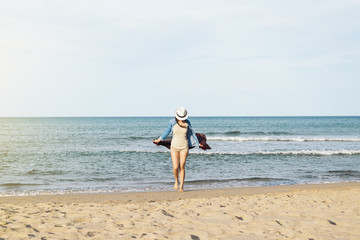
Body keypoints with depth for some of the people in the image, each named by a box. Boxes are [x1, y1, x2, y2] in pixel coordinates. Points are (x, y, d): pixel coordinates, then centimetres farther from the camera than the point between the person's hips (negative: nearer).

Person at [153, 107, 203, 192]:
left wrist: (197, 144, 15)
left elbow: (191, 133, 10)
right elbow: (167, 132, 6)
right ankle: (176, 180, 22)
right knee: (175, 167, -9)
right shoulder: (172, 122, -9)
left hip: (184, 147, 1)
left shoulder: (187, 122, -4)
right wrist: (159, 140, 15)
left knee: (182, 167, -2)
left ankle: (181, 186, 8)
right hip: (174, 147, -1)